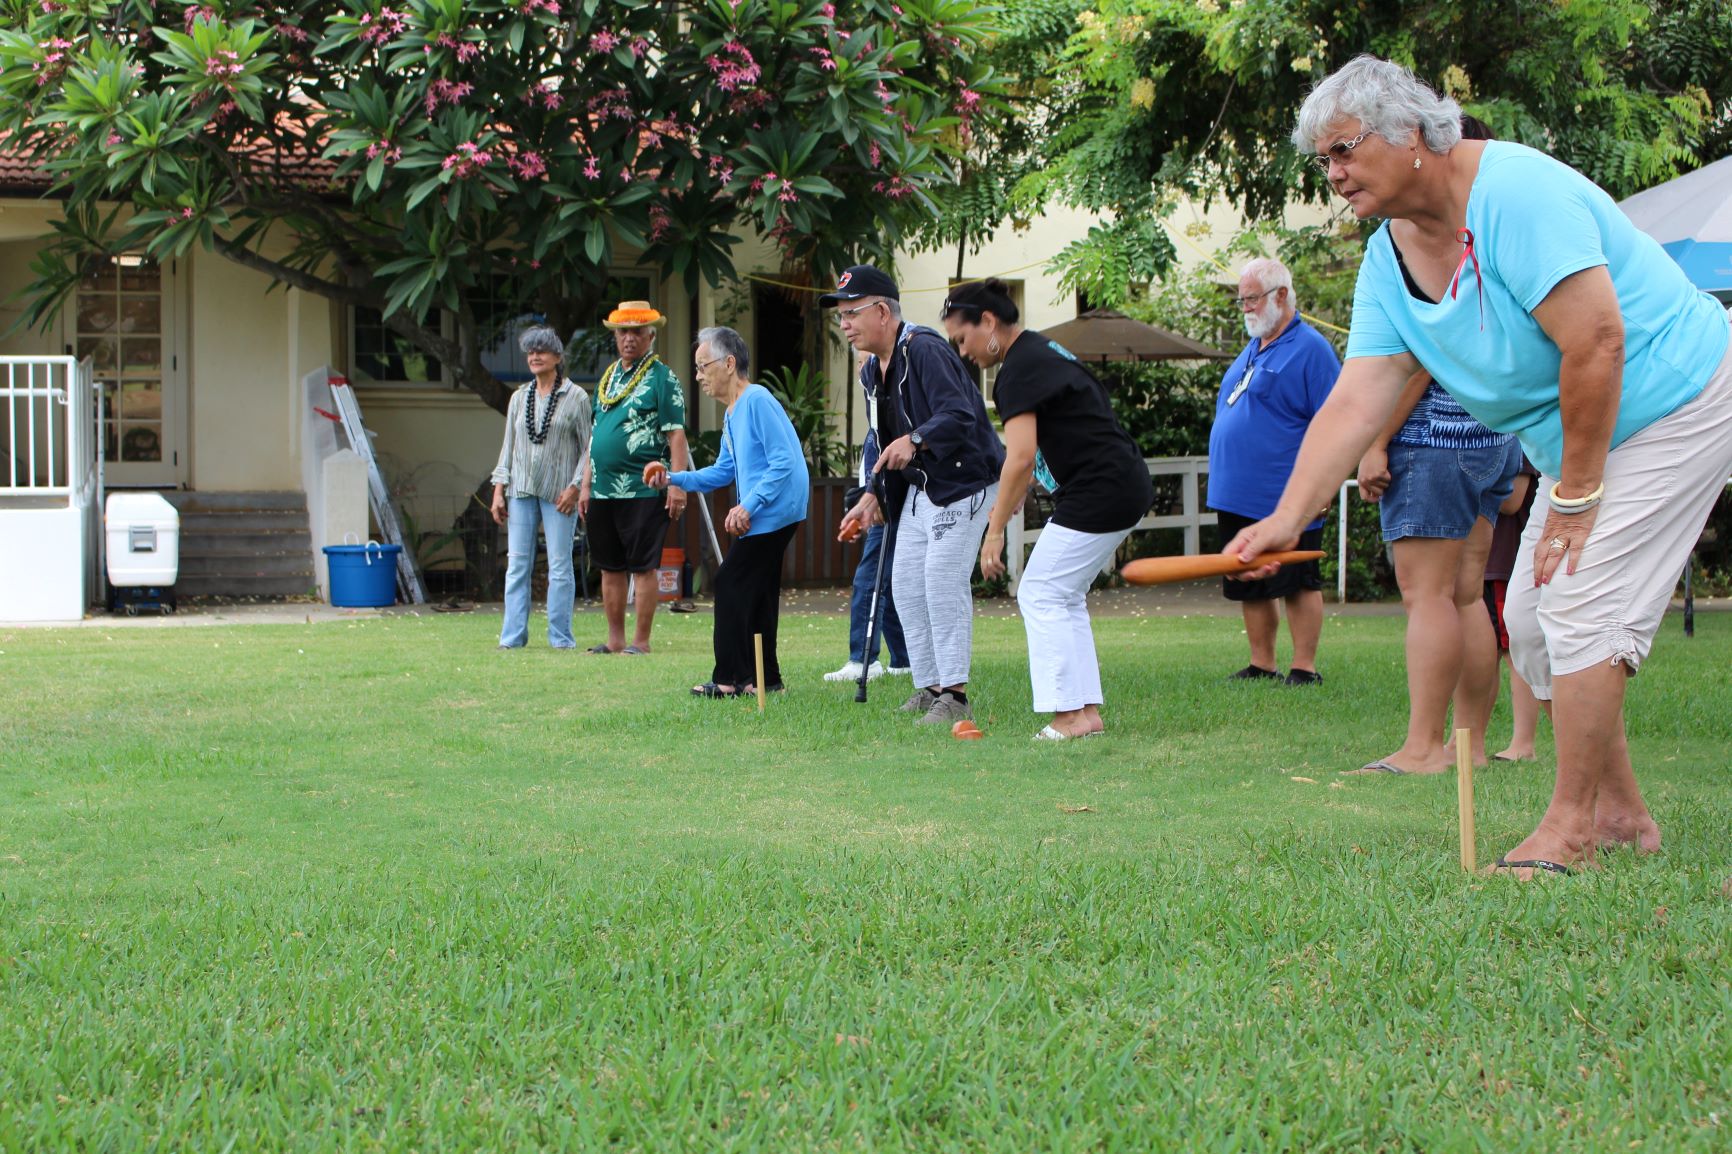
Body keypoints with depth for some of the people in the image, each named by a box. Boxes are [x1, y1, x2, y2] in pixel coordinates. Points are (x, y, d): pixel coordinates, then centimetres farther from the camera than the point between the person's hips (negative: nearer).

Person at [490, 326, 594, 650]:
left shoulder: (576, 398, 0)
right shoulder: (519, 397, 12)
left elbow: (588, 447, -1)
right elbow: (508, 445, 14)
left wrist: (575, 486, -10)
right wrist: (499, 489, 8)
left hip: (559, 492, -4)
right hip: (521, 490, 4)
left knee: (560, 566, -2)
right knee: (517, 564, 1)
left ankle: (560, 636, 4)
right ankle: (513, 635, 4)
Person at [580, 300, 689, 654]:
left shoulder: (662, 378, -3)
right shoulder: (607, 378, 17)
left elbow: (676, 435, -8)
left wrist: (677, 485, -16)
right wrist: (586, 484, 18)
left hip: (643, 490, -7)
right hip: (603, 490, 7)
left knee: (642, 567, -3)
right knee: (610, 568, 11)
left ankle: (641, 641, 2)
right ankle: (615, 639, 18)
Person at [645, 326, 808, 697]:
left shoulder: (757, 401, -15)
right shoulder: (731, 414, 17)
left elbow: (785, 462, -21)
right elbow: (723, 472, 21)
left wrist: (748, 506, -23)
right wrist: (673, 479, 9)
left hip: (774, 511, -10)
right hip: (764, 516, 10)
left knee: (730, 583, -9)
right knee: (755, 592, 13)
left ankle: (730, 678, -6)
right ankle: (764, 677, 19)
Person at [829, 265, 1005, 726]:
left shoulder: (925, 350, -20)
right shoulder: (874, 370, 10)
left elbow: (959, 417, -31)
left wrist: (915, 440, -46)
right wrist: (873, 496, 11)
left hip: (964, 484, -10)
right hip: (919, 489, 10)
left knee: (943, 582, -15)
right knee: (905, 585, 7)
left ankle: (954, 695, -10)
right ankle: (928, 688, 15)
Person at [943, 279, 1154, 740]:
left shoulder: (1019, 369, -14)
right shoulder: (1043, 352, 18)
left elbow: (1021, 458, -21)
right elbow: (1031, 457, 25)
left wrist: (995, 529, -17)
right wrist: (1008, 506, 25)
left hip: (1099, 491, -10)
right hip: (1127, 487, 10)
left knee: (1042, 595, -5)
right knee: (1063, 598, 14)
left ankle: (1071, 714, -6)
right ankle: (1087, 711, 13)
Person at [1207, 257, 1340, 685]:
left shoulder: (1310, 348, -8)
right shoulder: (1252, 350, 18)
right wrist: (1224, 480, 20)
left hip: (1285, 500, -9)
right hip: (1237, 496, 9)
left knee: (1298, 583, -3)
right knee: (1250, 588, 11)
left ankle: (1304, 669, 2)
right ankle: (1261, 666, 19)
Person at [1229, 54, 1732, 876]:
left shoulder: (1516, 193, -26)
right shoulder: (1389, 256, 1)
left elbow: (1595, 343, -29)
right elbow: (1356, 400, -5)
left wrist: (1575, 495, -23)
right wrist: (1287, 517, -17)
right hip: (1580, 436, 9)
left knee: (1580, 605, -14)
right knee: (1531, 620, 7)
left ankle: (1572, 824, -5)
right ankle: (1621, 813, 18)